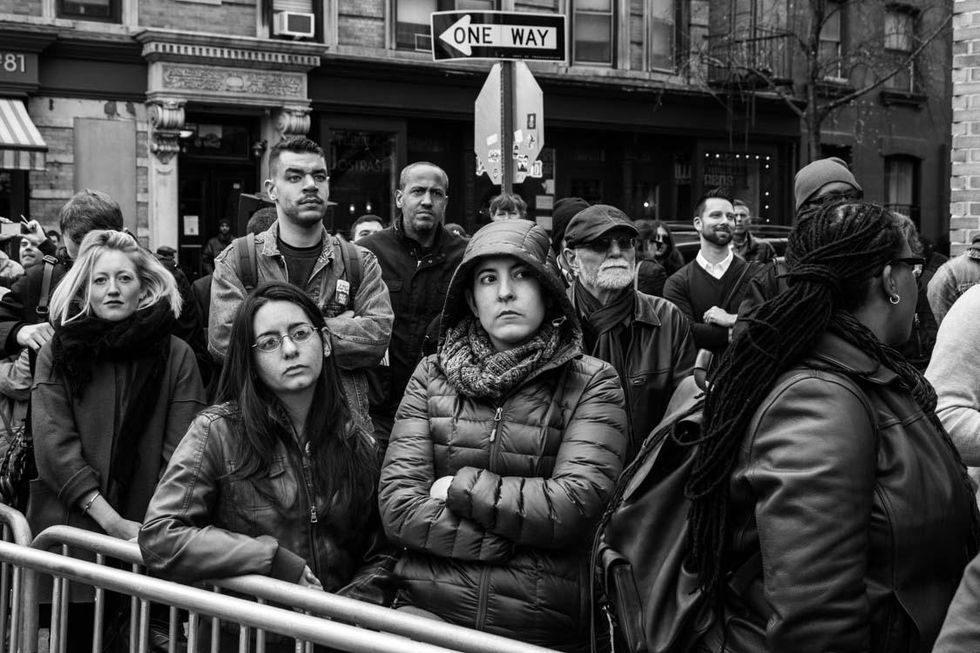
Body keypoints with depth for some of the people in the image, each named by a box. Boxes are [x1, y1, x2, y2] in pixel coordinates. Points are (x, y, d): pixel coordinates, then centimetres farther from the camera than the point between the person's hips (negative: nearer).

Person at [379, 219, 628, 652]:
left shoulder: (593, 384, 2)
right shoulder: (431, 376, 8)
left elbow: (574, 504, -11)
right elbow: (398, 507, -1)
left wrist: (458, 487, -6)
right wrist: (515, 537, -9)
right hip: (428, 612, 0)